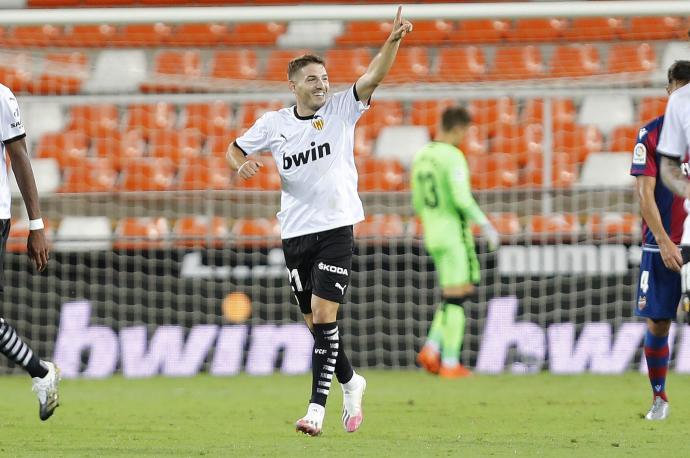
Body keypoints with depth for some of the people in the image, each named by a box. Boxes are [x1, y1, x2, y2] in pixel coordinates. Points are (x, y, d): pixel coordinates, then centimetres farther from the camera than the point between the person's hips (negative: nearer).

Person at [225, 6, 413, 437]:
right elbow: (234, 149, 17)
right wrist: (242, 164, -6)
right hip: (296, 234, 4)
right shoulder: (273, 123, 5)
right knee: (316, 320, 9)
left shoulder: (341, 109, -2)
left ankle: (317, 406, -13)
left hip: (336, 228, -4)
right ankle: (350, 382, 34)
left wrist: (394, 40, -32)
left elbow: (373, 77, -15)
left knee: (324, 315, -13)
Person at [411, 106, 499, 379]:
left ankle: (432, 349, 3)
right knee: (456, 297, -2)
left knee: (454, 295, 17)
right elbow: (462, 198, -22)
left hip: (433, 235, 8)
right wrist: (486, 226, -15)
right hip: (455, 235, -8)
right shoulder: (453, 157, -14)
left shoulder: (421, 157, 12)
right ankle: (450, 363, -2)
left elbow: (418, 204, 17)